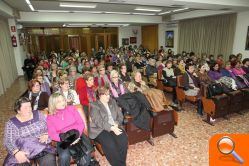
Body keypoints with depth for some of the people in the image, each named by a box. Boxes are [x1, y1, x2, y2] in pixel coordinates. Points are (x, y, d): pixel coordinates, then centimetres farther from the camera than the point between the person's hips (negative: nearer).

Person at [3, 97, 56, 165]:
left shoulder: (38, 114, 7)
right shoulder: (11, 123, 2)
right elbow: (8, 142, -4)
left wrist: (46, 135, -11)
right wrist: (16, 152, -20)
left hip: (42, 149, 0)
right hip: (22, 153, 1)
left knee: (50, 160, -24)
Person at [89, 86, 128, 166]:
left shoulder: (112, 102, 15)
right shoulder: (94, 106, -2)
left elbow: (120, 115, 11)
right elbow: (99, 122, -13)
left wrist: (116, 124, -10)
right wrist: (112, 128, -21)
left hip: (115, 127, 4)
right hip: (100, 130, -4)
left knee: (123, 139, -24)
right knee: (110, 144, -30)